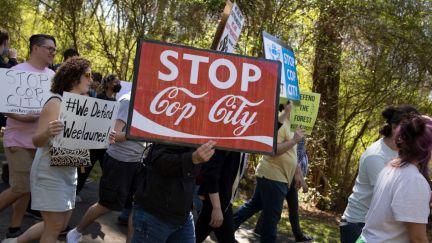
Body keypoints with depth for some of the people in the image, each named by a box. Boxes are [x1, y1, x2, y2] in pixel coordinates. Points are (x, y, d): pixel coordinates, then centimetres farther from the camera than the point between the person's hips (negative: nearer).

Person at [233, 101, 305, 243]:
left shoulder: (288, 124, 14)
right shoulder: (278, 124, -17)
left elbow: (290, 153, 19)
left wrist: (297, 173, 16)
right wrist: (294, 140, -23)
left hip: (274, 176, 10)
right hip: (273, 177, -10)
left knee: (254, 204, 20)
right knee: (271, 217, -3)